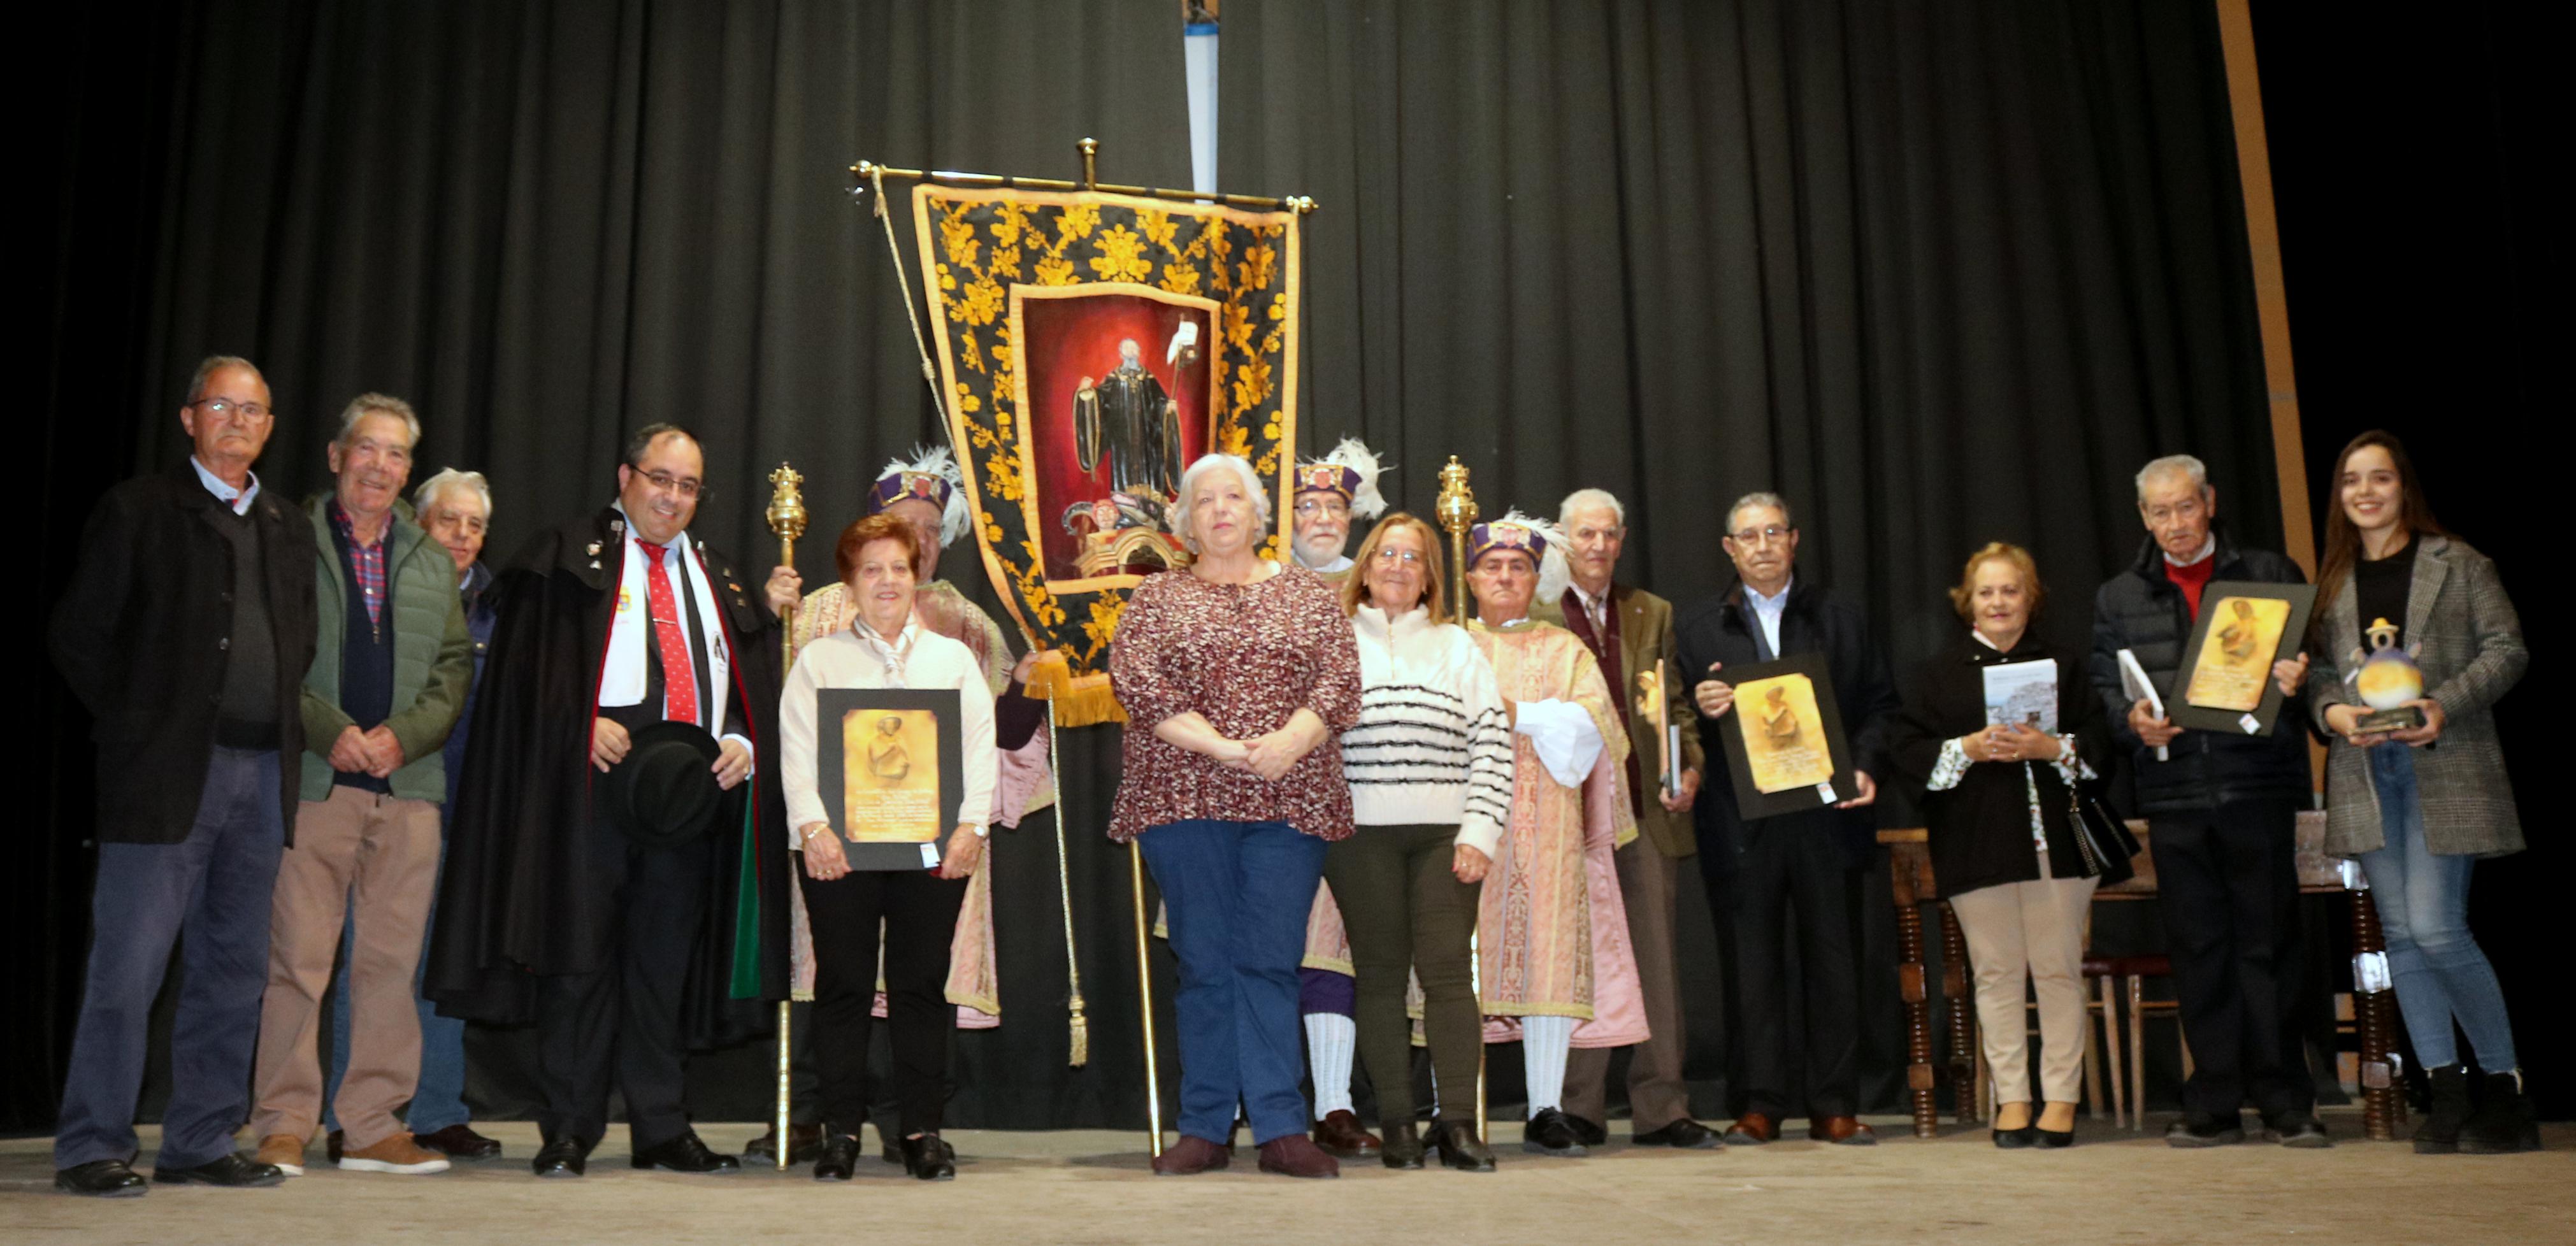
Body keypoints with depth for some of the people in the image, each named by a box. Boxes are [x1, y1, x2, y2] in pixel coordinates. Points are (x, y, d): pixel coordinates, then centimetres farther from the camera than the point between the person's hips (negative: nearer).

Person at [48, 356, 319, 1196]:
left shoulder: (289, 530, 17)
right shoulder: (139, 511, 2)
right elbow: (78, 634, 0)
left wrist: (290, 735, 9)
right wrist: (131, 722, -2)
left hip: (264, 774, 5)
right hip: (167, 772, -5)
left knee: (233, 969, 8)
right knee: (128, 963, -5)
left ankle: (200, 1143, 16)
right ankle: (92, 1149, 4)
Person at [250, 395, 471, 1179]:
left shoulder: (433, 563, 17)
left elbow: (455, 666, 12)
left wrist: (402, 735, -4)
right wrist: (330, 731, -12)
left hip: (409, 783, 4)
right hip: (315, 781, -3)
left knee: (393, 958, 4)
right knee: (298, 954, -4)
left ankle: (373, 1126, 11)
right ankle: (284, 1125, 5)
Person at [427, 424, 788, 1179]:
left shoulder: (718, 578, 21)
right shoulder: (567, 557, 7)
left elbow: (755, 682, 17)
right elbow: (529, 666, -1)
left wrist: (742, 740, -2)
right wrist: (584, 724, -15)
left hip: (693, 787, 4)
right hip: (591, 783, -4)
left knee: (666, 961, 7)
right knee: (581, 954, -2)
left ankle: (661, 1130, 14)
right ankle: (569, 1131, 6)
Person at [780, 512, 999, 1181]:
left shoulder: (954, 657, 15)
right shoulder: (819, 659, 12)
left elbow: (980, 747, 7)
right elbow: (795, 749, 2)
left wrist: (970, 826, -7)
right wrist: (813, 826, -12)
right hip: (839, 846, -1)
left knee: (924, 985, 2)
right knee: (843, 985, 1)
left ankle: (923, 1131, 9)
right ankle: (841, 1132, 9)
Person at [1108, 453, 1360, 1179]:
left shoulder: (1307, 594, 14)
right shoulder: (1157, 598, 11)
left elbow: (1341, 682, 3)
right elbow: (1135, 682, -4)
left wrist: (1287, 743, -14)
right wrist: (1222, 747, -14)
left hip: (1290, 798, 0)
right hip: (1184, 798, 0)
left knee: (1272, 963, -1)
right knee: (1205, 963, 3)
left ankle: (1281, 1128, 2)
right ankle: (1204, 1130, 9)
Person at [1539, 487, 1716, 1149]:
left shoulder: (1654, 613, 16)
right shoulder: (1533, 615, 6)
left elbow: (1676, 702, 15)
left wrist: (1689, 769, -1)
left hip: (1646, 808, 3)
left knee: (1656, 957, 3)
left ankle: (1662, 1107, 10)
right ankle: (1580, 1109, 10)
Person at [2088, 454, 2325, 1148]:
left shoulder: (2272, 575, 10)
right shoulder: (2118, 598, 14)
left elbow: (2314, 658, 8)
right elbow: (2104, 688, 9)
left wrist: (2296, 680, -14)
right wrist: (2133, 720, -11)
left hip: (2258, 784, -2)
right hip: (2174, 795, 2)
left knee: (2269, 941, -1)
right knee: (2197, 947, 4)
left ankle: (2286, 1104, 7)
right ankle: (2215, 1106, 11)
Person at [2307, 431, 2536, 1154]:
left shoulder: (2458, 563, 3)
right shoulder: (2332, 580, 13)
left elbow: (2507, 649, -1)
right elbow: (2318, 671, 11)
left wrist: (2446, 706, -15)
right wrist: (2332, 710, -10)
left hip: (2445, 768, -4)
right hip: (2364, 770, 4)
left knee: (2436, 928, -12)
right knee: (2400, 933, 4)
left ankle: (2504, 1086, 7)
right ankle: (2445, 1093, 13)